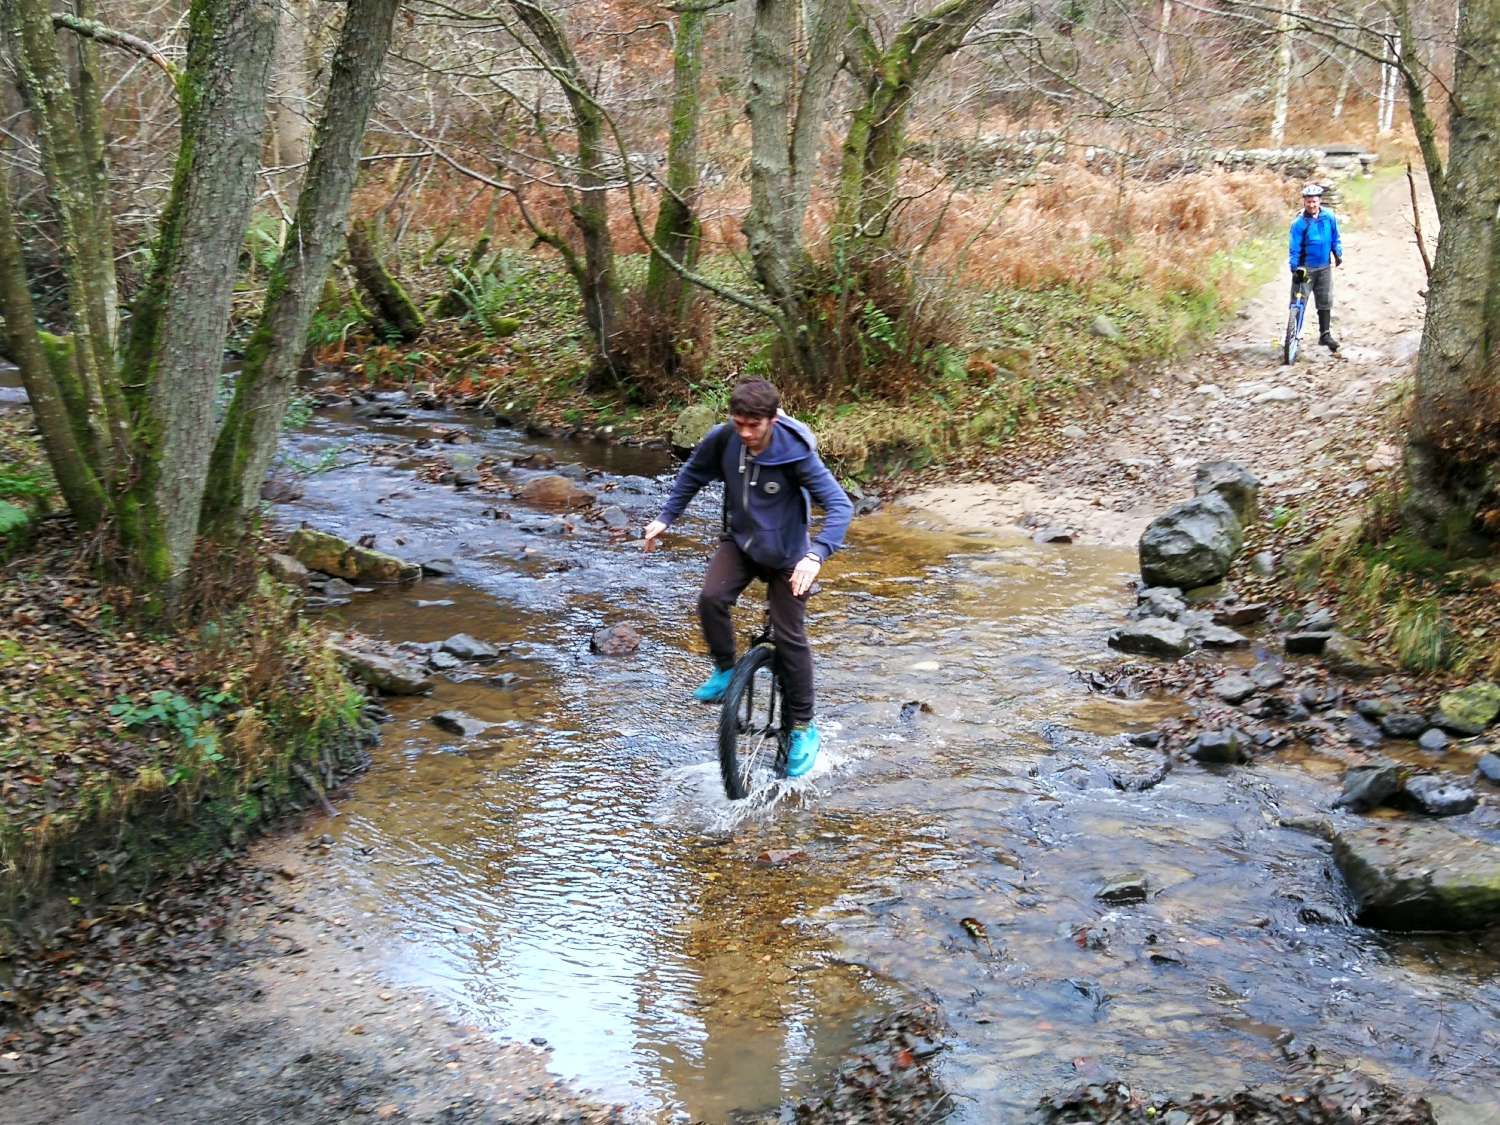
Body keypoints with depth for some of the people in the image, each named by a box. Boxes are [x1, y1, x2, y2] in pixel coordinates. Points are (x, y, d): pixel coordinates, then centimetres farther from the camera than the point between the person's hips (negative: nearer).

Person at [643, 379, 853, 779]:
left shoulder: (795, 453, -29)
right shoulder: (722, 439, -18)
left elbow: (840, 506, -31)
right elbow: (693, 474, 4)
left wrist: (816, 554, -46)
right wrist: (665, 517, 0)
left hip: (785, 553, -3)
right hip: (739, 541, 3)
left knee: (790, 637, -4)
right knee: (711, 598, -24)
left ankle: (804, 728, 12)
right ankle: (725, 671, 2)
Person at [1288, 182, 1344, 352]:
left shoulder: (1329, 217, -2)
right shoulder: (1299, 223, -13)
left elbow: (1335, 237, 14)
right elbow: (1294, 248, -12)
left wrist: (1338, 253, 8)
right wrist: (1295, 268, -17)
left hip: (1324, 267, 3)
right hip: (1305, 267, -3)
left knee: (1325, 301, 3)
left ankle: (1325, 334, 10)